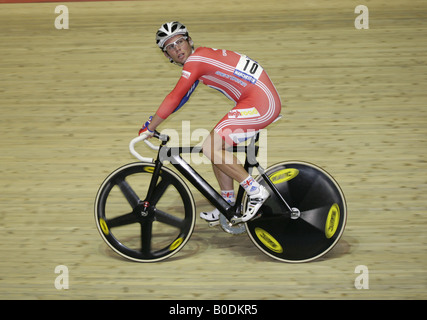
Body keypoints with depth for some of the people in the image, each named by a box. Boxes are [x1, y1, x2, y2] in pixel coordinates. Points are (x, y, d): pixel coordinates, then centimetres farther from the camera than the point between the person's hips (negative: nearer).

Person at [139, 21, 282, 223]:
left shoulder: (195, 61, -12)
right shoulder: (200, 57, 17)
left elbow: (174, 98, -15)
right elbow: (180, 98, 24)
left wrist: (149, 129, -6)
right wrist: (153, 119, 24)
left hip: (260, 104, -10)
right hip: (266, 102, 10)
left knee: (210, 147, -13)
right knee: (215, 147, 13)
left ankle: (255, 191, -5)